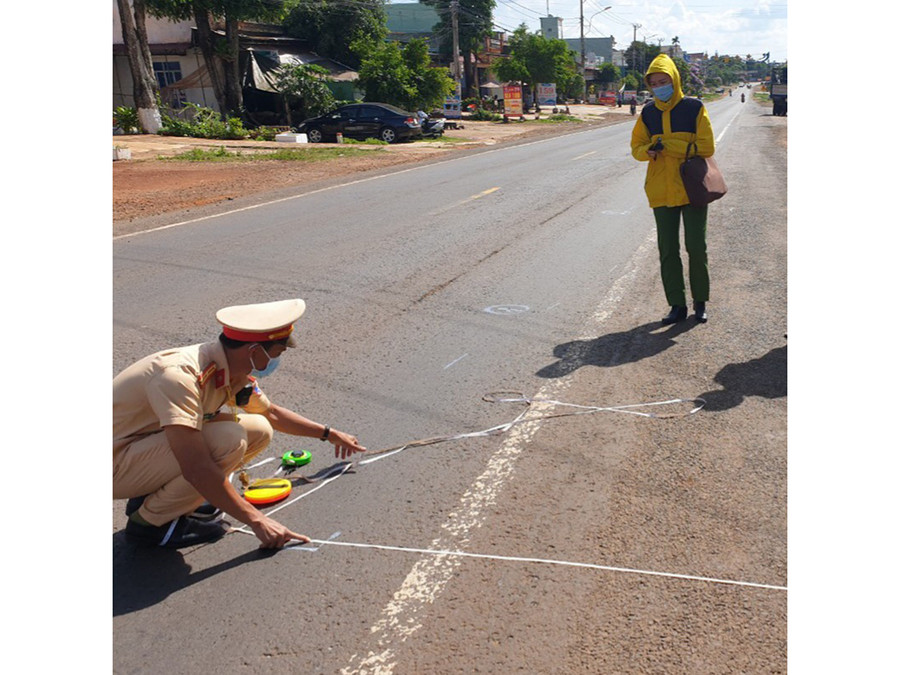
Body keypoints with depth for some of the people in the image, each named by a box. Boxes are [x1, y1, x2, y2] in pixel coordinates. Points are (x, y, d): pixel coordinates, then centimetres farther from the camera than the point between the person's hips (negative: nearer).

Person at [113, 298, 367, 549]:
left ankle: (152, 495, 8)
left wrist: (329, 434, 25)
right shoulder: (180, 376, -32)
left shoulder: (235, 371, -3)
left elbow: (272, 413, 18)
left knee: (259, 431, -1)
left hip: (149, 448, 9)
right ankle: (150, 519, -8)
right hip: (116, 464, -9)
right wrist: (256, 520, -32)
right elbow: (197, 469, -37)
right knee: (229, 439, -28)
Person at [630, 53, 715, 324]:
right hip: (661, 192, 3)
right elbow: (636, 147, 10)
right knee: (667, 251, 5)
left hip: (692, 189, -3)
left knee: (696, 248, 1)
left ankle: (700, 302, 18)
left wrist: (669, 146, -17)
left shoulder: (694, 108, -4)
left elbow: (706, 147, -9)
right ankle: (677, 305, 15)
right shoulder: (648, 114, 7)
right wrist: (649, 150, -14)